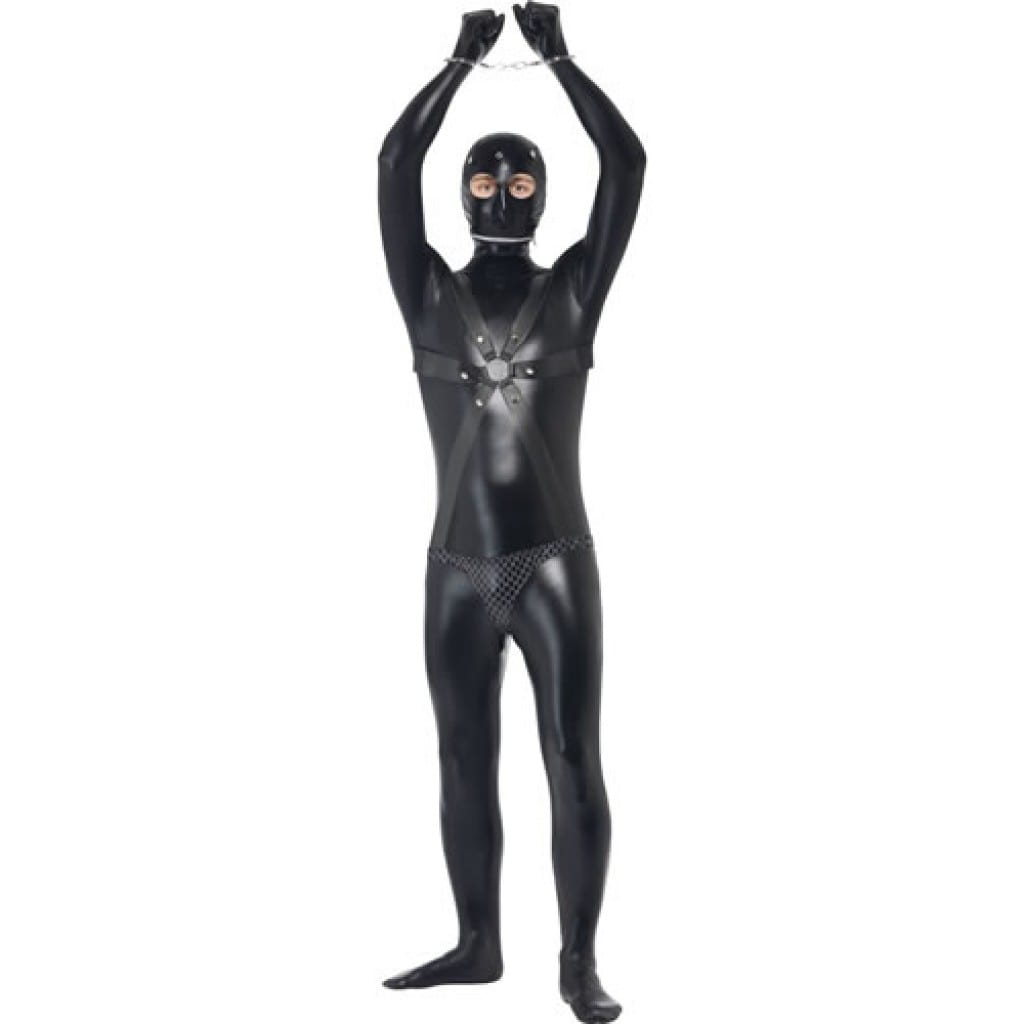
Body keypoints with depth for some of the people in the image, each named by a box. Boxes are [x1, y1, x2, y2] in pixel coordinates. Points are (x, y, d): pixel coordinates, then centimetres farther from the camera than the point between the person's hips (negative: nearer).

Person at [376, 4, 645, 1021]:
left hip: (555, 564, -2)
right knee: (464, 764, 10)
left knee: (573, 762, -5)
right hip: (455, 571, 2)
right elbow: (393, 163, -7)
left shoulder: (573, 288, 3)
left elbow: (628, 162, -7)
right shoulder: (428, 295, 5)